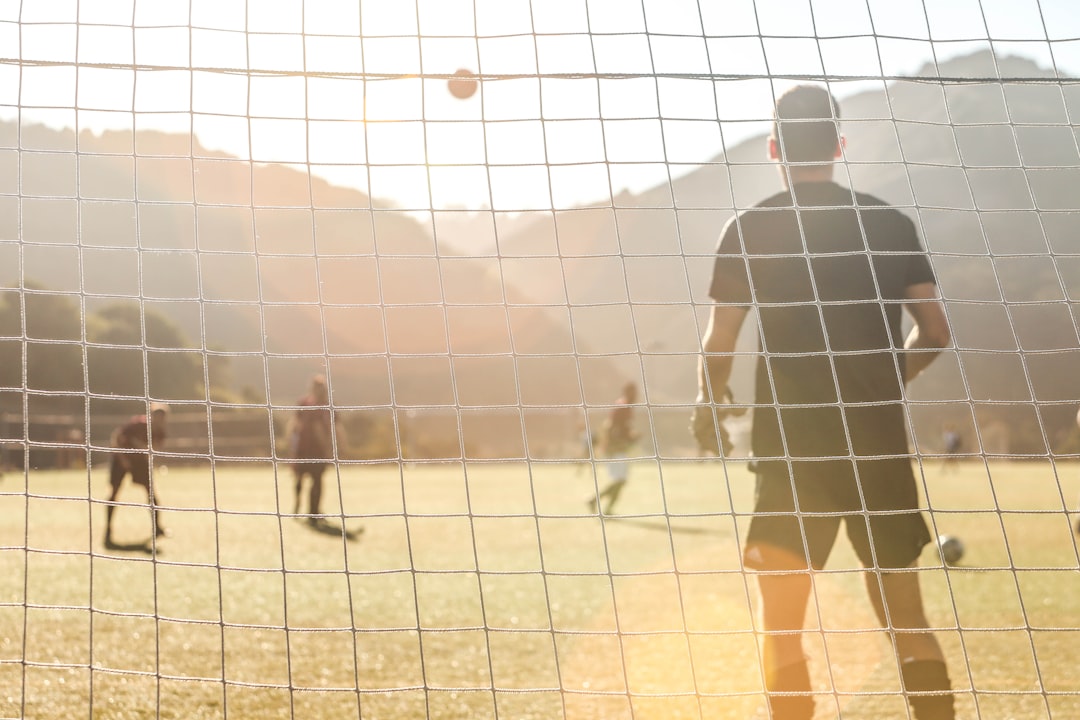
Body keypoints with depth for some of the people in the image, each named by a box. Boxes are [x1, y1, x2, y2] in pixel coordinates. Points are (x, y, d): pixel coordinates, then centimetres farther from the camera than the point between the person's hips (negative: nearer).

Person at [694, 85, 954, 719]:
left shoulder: (749, 229, -2)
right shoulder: (891, 223, 5)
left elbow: (719, 344, -3)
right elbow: (936, 333, 5)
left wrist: (709, 403, 17)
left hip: (791, 448, -3)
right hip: (881, 445, 3)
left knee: (781, 621, 6)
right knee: (906, 615, 13)